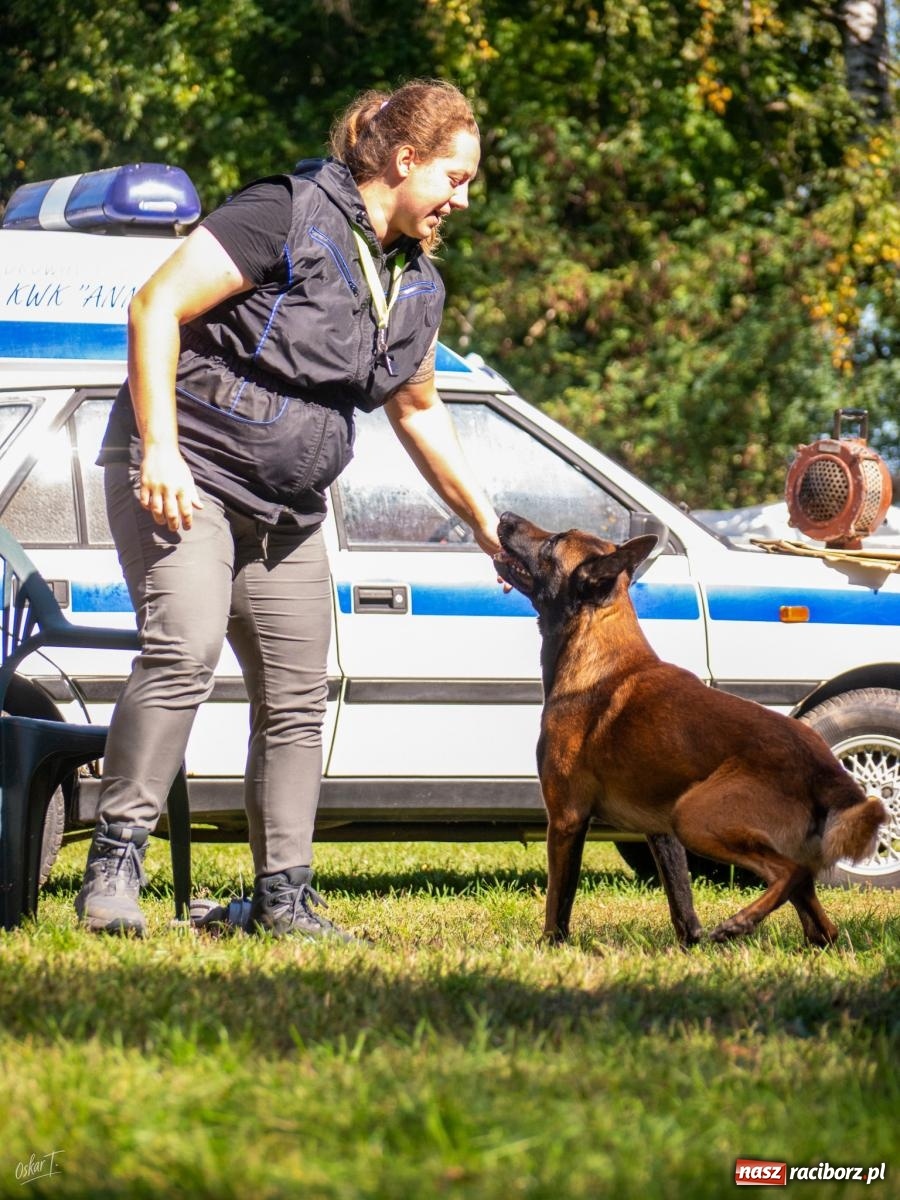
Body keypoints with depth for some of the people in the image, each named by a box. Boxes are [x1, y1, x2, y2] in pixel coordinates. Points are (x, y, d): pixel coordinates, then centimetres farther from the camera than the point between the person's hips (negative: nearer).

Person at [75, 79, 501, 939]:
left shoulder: (417, 285, 11)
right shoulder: (287, 216, -14)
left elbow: (416, 410, 26)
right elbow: (155, 307, -18)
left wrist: (483, 521, 25)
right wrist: (160, 451, -23)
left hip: (286, 506, 8)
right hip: (185, 475, -8)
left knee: (297, 699, 5)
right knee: (183, 649, -25)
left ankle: (283, 895, 12)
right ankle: (114, 862, -21)